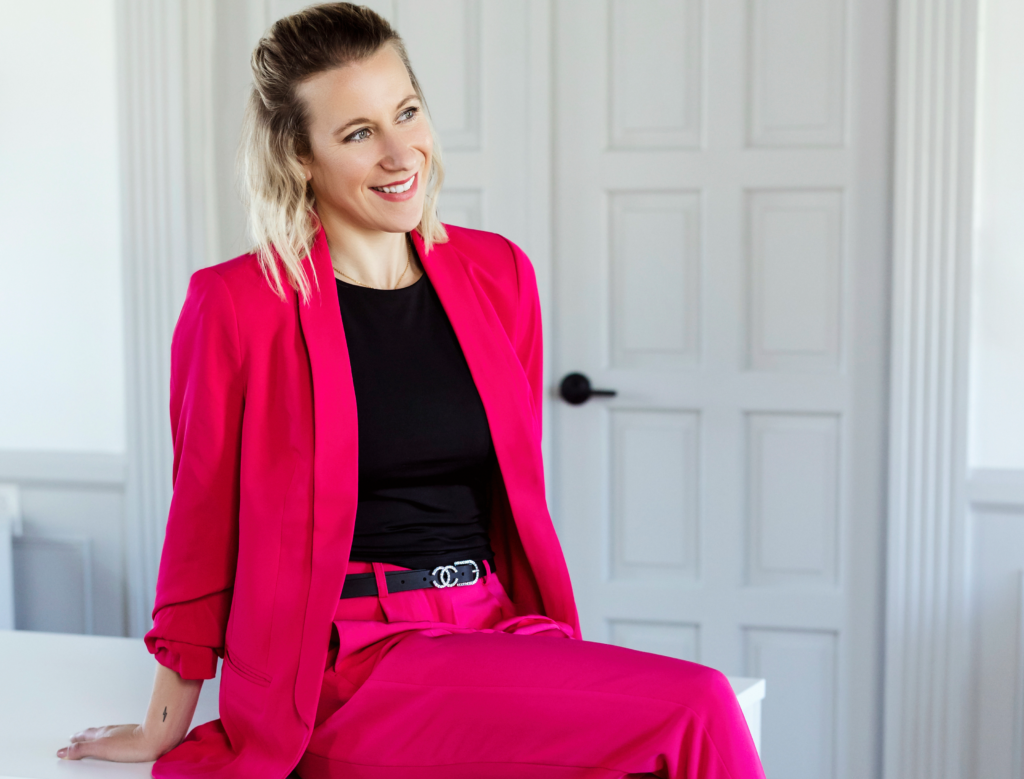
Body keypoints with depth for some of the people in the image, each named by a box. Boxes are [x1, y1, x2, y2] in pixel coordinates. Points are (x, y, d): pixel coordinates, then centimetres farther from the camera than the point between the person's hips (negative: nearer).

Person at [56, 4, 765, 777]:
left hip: (497, 627, 5)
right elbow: (203, 523, 4)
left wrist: (552, 645, 18)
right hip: (345, 665, -5)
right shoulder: (238, 303, -4)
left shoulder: (499, 273, 10)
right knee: (698, 711, -25)